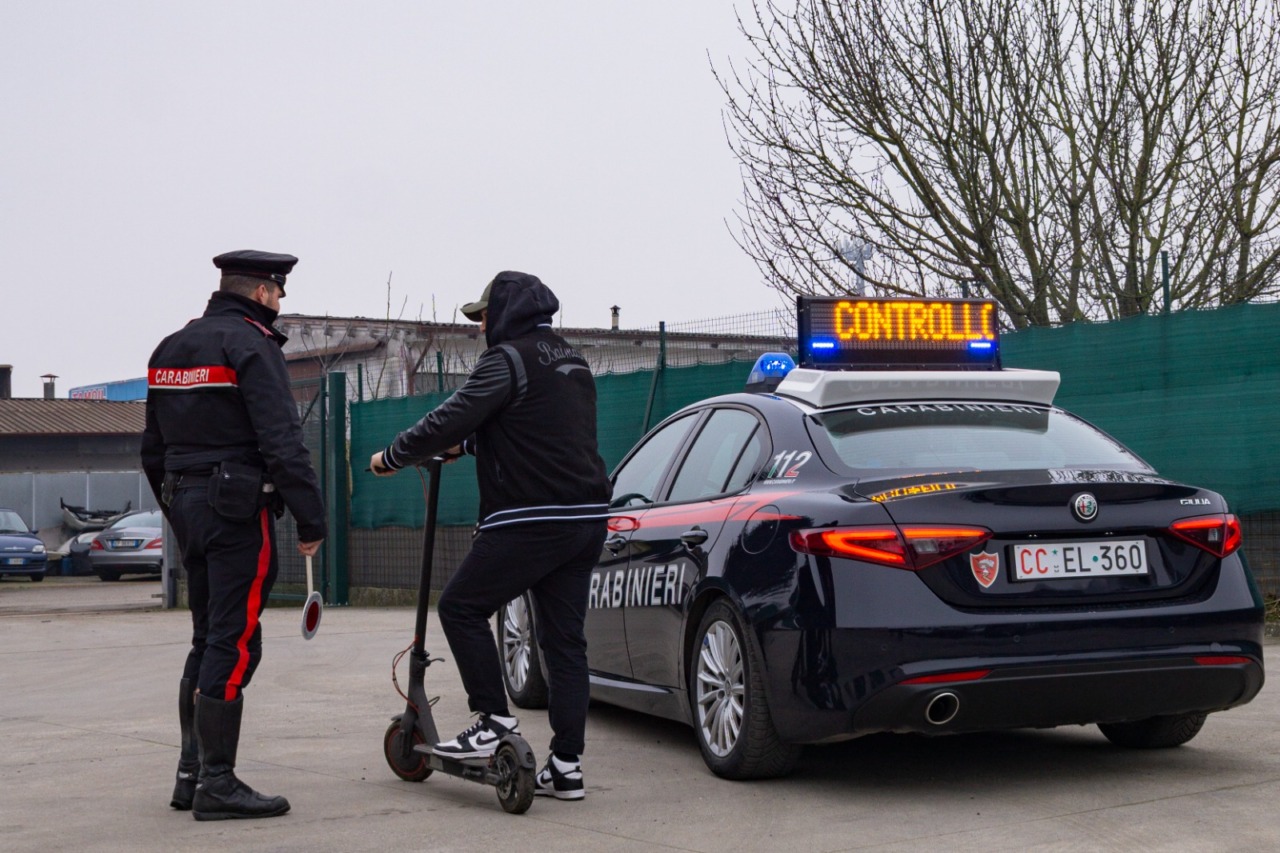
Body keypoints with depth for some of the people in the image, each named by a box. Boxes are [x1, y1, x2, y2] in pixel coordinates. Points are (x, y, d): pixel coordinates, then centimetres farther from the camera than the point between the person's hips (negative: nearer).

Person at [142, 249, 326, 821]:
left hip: (187, 505, 9)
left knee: (208, 641, 15)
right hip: (238, 511, -9)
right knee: (234, 645, -7)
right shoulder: (251, 346, -10)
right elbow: (282, 443, -18)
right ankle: (217, 784, -6)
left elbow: (153, 447, 21)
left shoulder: (171, 349, 17)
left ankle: (191, 774, 18)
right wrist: (311, 519, -16)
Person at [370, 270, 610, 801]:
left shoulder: (508, 360, -8)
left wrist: (392, 457, 1)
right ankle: (566, 765, 7)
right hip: (586, 518, 9)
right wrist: (463, 445, 31)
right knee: (564, 639, 7)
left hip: (531, 519, -9)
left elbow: (450, 420, -12)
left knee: (461, 607, 4)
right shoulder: (571, 362, 21)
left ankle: (495, 720, 1)